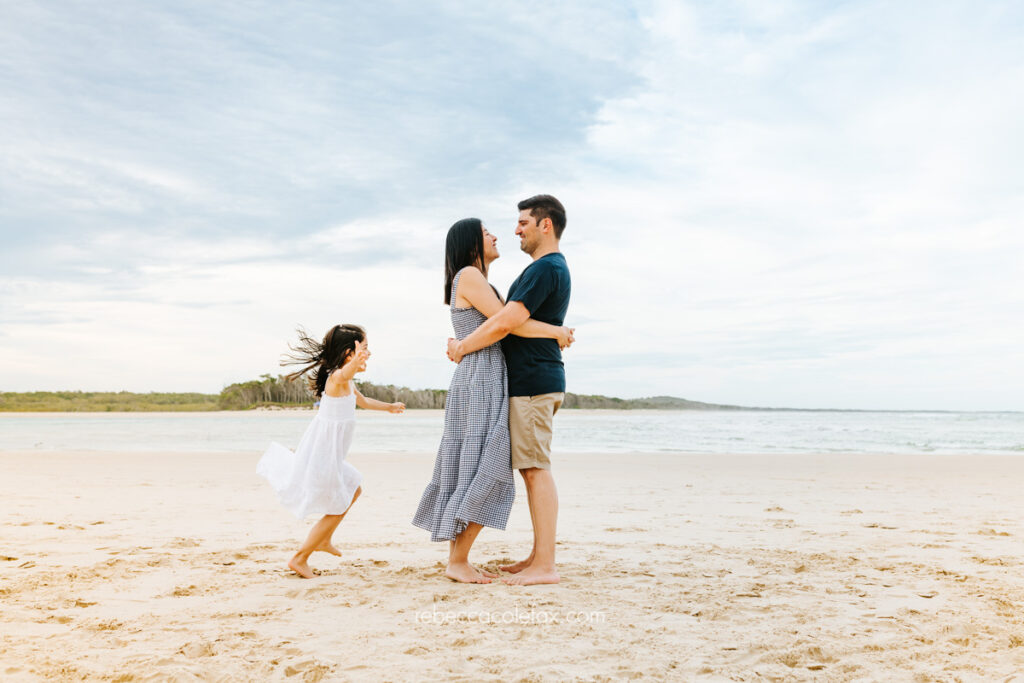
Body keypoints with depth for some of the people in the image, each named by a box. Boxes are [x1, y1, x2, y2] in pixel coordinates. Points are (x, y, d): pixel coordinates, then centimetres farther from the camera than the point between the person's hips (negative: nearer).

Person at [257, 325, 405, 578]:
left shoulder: (347, 383, 11)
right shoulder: (337, 377, -21)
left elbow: (362, 401, 32)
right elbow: (345, 373, -49)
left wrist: (388, 407, 44)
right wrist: (356, 362, -70)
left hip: (328, 455, 10)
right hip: (323, 457, -10)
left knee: (354, 490, 27)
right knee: (337, 510, 3)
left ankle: (323, 540, 39)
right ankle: (299, 559, 14)